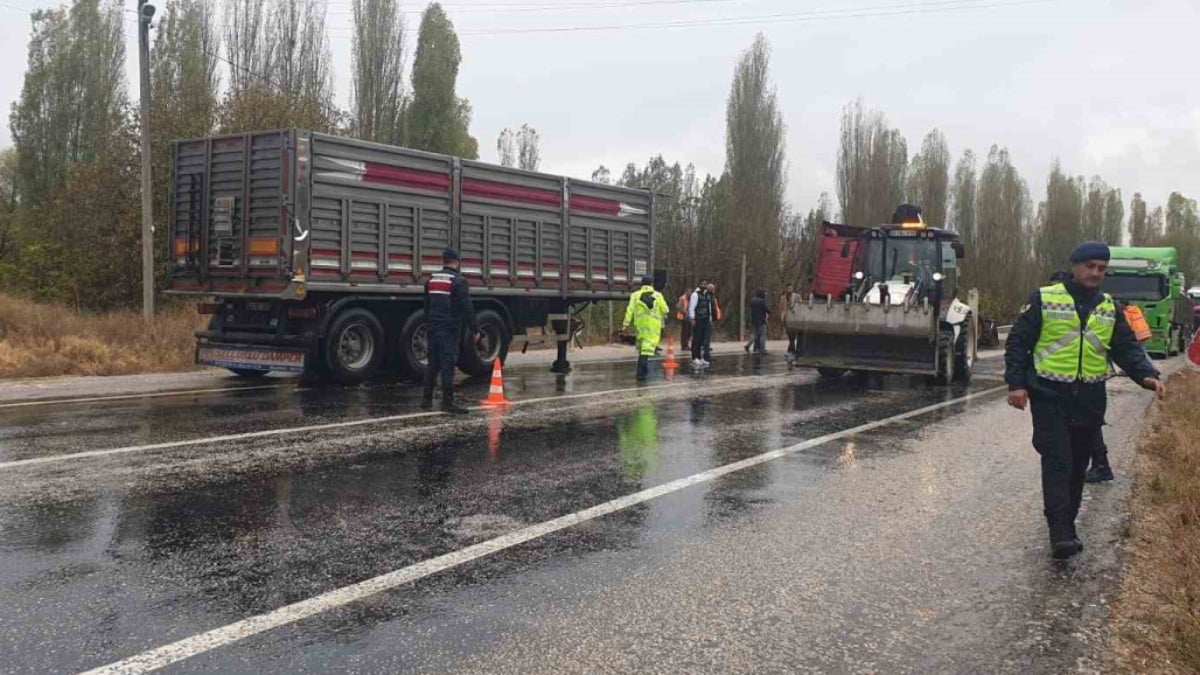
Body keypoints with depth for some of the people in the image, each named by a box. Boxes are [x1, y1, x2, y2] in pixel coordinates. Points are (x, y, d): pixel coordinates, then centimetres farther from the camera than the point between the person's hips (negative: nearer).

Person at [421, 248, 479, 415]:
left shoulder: (431, 280, 14)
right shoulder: (459, 281, -10)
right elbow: (467, 308, -15)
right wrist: (475, 329, -9)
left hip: (432, 328, 7)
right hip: (450, 330, -7)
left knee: (432, 364, 14)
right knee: (448, 365, -7)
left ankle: (426, 399, 17)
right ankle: (447, 402, -8)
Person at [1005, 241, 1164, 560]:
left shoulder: (1109, 309, 12)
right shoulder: (1045, 299, -3)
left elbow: (1127, 348, 12)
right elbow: (1018, 342, -3)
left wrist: (1147, 375, -7)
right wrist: (1016, 383, -12)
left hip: (1090, 398, 5)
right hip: (1050, 396, -5)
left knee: (1077, 465, 12)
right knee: (1057, 462, -12)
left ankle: (1067, 525, 24)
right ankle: (1060, 533, -15)